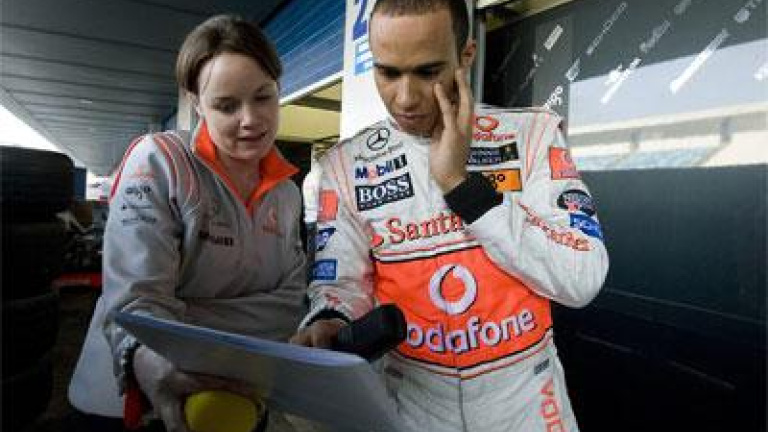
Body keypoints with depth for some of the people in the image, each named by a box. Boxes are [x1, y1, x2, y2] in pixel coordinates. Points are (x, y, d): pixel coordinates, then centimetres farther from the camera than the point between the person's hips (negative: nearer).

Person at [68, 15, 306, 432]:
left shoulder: (286, 192, -1)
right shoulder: (158, 162, -15)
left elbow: (290, 302, -7)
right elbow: (134, 300, -21)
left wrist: (179, 319, -19)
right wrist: (153, 366, -41)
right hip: (128, 396, -4)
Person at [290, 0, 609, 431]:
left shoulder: (533, 132, -9)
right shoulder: (347, 163, -5)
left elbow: (583, 280, -17)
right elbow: (342, 282, -4)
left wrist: (460, 184, -22)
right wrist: (326, 326, -26)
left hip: (522, 389, 0)